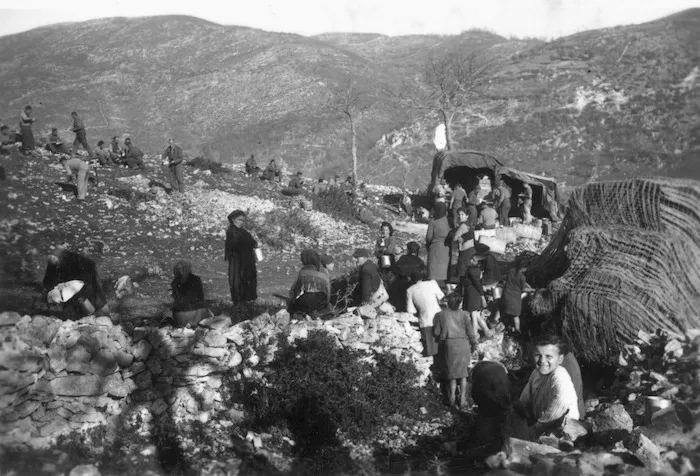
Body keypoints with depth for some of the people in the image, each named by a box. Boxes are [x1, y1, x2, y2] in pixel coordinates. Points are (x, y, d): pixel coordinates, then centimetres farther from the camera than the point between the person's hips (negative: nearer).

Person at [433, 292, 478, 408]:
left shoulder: (440, 315, 1)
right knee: (463, 374, 9)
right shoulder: (463, 314, 0)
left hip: (449, 344, 0)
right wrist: (474, 343, 17)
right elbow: (470, 331, 1)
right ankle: (462, 399, 6)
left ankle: (452, 396, 2)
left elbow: (436, 332, 2)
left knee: (452, 372, 14)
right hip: (463, 344, 0)